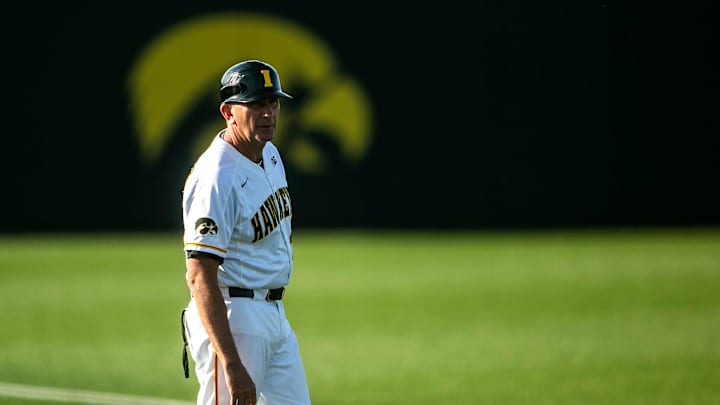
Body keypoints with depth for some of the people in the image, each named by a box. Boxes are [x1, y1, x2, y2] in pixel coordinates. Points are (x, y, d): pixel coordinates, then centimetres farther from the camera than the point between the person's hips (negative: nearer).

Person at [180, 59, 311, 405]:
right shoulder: (217, 178, -22)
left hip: (275, 313, 9)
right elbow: (200, 278, -28)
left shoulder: (270, 154, 8)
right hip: (232, 321, -9)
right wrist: (232, 366, -33)